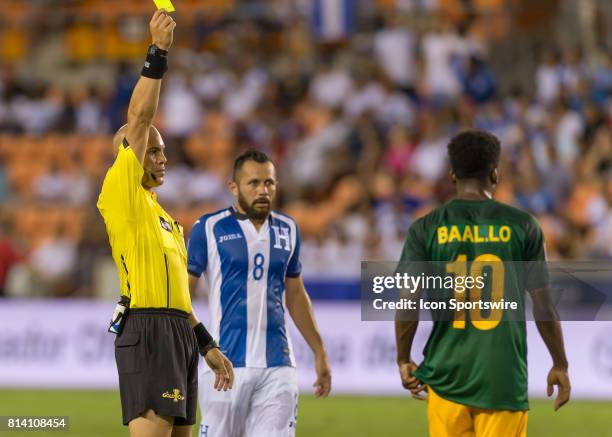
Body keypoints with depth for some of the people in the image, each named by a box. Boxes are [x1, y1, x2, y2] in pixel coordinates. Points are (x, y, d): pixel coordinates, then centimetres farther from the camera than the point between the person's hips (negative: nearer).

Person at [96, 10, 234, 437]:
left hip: (180, 331, 9)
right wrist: (157, 53, -16)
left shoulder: (164, 217, 25)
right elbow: (139, 119, -11)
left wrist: (208, 346, 21)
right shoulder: (121, 193, 0)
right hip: (147, 329, -9)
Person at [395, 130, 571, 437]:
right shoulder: (522, 226, -1)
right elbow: (543, 305, 0)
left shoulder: (426, 228, 0)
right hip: (504, 377, -1)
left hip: (447, 374, 1)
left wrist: (404, 360, 12)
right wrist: (560, 364, 11)